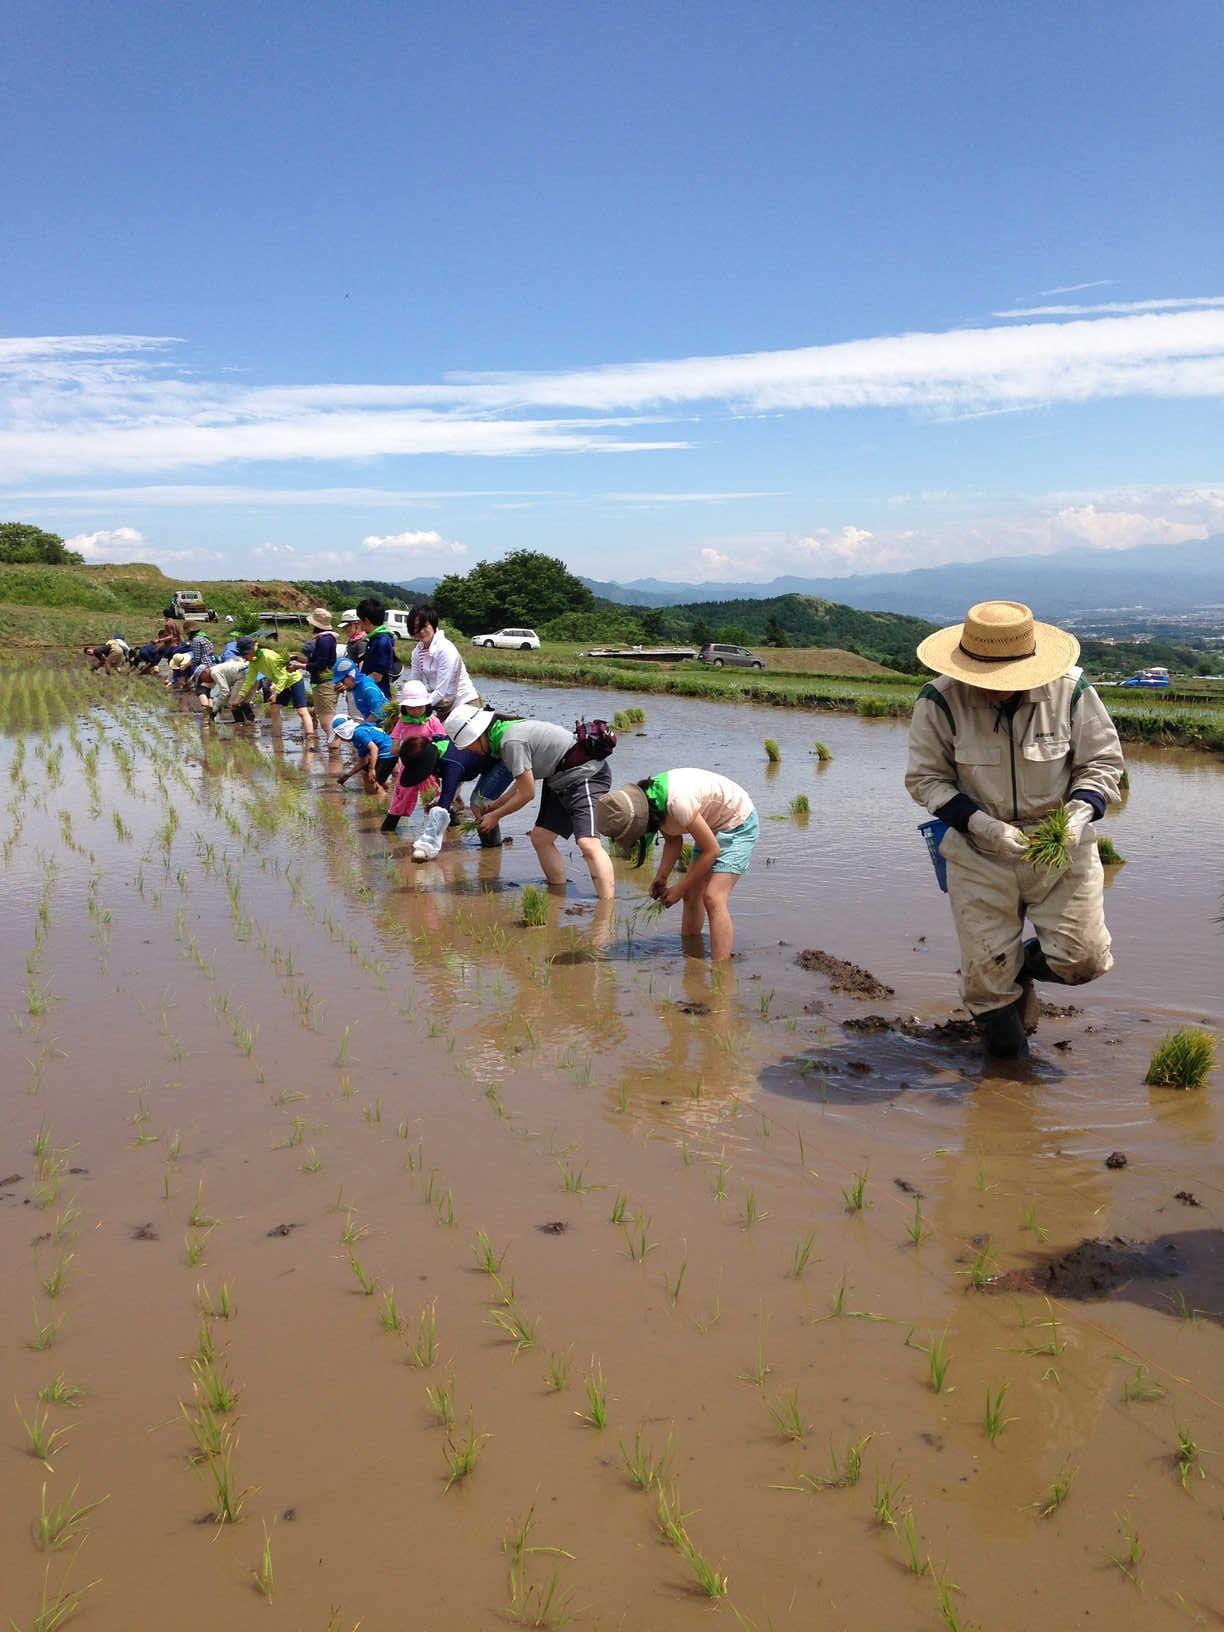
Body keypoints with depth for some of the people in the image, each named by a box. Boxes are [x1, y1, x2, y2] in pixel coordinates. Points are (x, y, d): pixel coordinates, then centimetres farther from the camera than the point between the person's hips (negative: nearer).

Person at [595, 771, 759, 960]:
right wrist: (661, 878, -9)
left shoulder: (677, 802, -36)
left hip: (739, 824, -9)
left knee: (714, 899, -18)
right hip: (711, 826, 9)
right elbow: (673, 840, 4)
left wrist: (680, 889, -17)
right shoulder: (645, 800, -12)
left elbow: (712, 850, -25)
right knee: (691, 894, 9)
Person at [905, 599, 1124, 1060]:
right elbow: (925, 778, -8)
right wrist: (981, 823, -21)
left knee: (1083, 959, -4)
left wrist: (1078, 814, -19)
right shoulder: (940, 701, -16)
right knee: (987, 971, 0)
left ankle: (1021, 965, 30)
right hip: (979, 854, -1)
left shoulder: (1070, 689, -11)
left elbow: (1103, 761, 0)